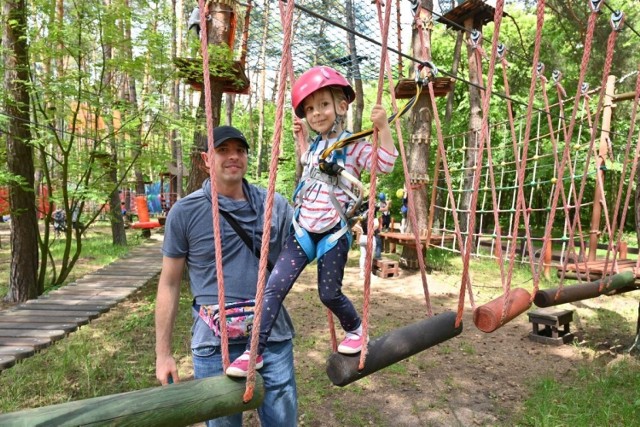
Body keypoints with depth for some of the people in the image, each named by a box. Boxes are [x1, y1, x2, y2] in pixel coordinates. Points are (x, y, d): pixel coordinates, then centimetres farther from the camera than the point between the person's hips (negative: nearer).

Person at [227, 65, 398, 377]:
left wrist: (382, 126, -25)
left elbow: (386, 164, -19)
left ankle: (355, 329, 38)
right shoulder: (314, 147, 13)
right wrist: (301, 135, 31)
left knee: (329, 293, 7)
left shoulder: (353, 146, -6)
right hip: (303, 230, 5)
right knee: (274, 286, -4)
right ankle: (254, 351, 3)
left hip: (333, 234, -5)